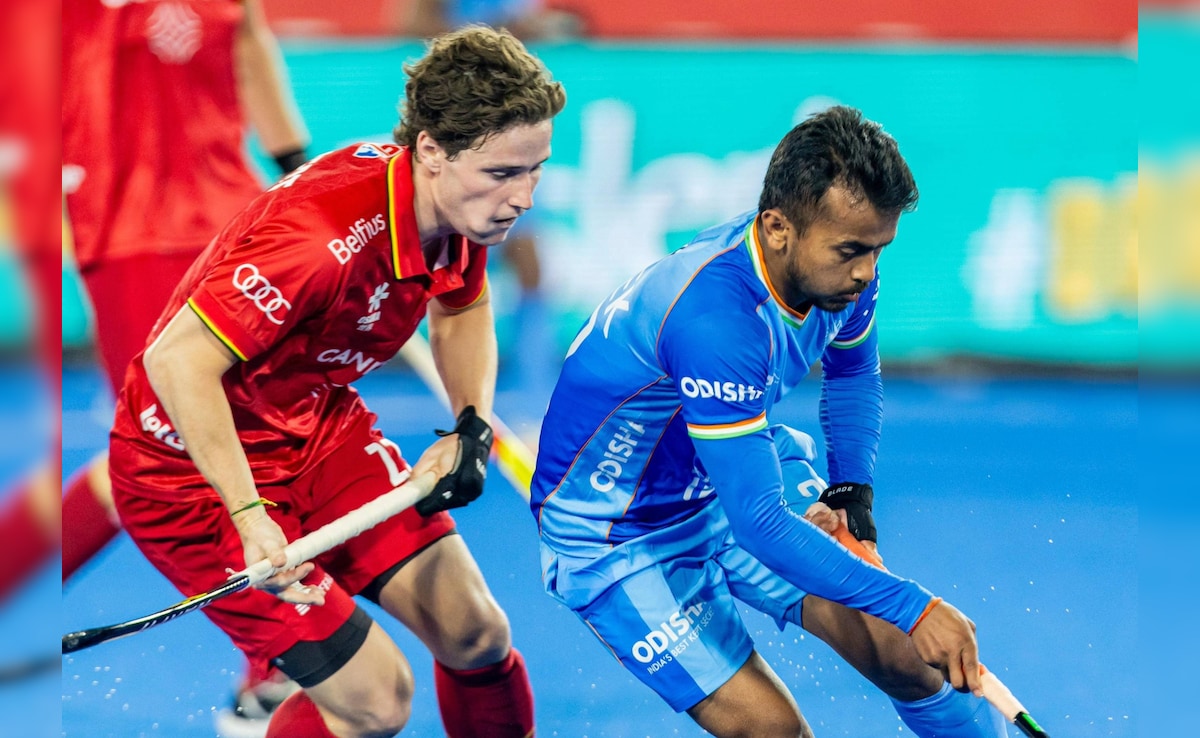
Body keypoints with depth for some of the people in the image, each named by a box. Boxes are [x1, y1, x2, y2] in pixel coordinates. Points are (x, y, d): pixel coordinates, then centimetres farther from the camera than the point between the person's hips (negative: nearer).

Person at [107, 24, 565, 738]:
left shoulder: (466, 202, -9)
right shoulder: (325, 235, -36)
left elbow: (462, 311, 13)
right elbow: (177, 361, -36)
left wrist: (472, 430, -3)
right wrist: (251, 518, -41)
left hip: (320, 424, 8)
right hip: (194, 463, -8)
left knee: (475, 634, 2)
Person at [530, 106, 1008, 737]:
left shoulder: (837, 266, -13)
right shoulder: (714, 319, -39)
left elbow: (852, 369, 12)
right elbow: (760, 523, -39)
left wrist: (851, 489, -3)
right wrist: (911, 606, -37)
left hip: (727, 488, 7)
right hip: (614, 539, -7)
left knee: (905, 653, -3)